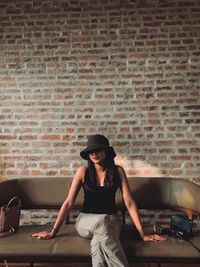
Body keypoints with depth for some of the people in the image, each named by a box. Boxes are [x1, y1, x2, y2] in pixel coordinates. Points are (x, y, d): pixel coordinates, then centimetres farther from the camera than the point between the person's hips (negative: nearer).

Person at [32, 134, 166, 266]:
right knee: (102, 221, -35)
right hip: (86, 220, 0)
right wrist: (53, 232, -4)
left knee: (98, 242, -35)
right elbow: (69, 203, -3)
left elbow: (129, 203, -5)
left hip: (111, 219, 0)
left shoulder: (118, 171, -5)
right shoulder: (83, 171, -6)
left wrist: (143, 234, -8)